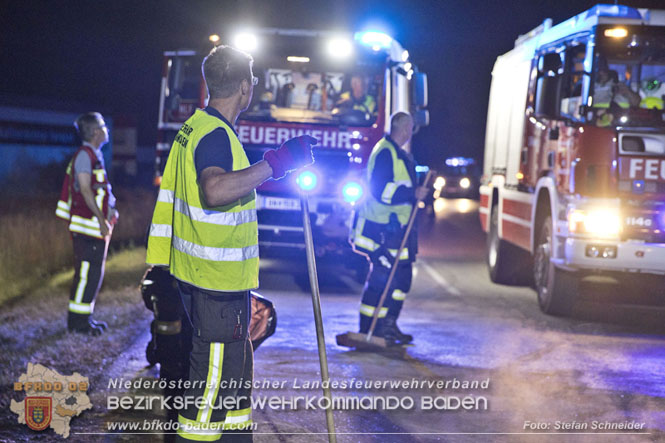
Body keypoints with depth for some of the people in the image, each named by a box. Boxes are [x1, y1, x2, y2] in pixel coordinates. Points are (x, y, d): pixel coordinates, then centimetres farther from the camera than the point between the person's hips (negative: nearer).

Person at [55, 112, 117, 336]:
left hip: (97, 226, 10)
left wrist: (109, 212, 14)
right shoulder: (84, 155, -13)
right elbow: (85, 190, -18)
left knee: (94, 272, 13)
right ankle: (78, 320, -2)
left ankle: (85, 316, 19)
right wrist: (101, 219, -19)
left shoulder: (94, 155, 17)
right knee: (86, 272, -7)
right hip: (88, 225, -10)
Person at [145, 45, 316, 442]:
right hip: (218, 279, -10)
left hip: (197, 272, 10)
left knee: (235, 363, 20)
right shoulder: (216, 135, -20)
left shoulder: (195, 127, 12)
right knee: (215, 370, -3)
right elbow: (215, 190, -40)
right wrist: (276, 163, -38)